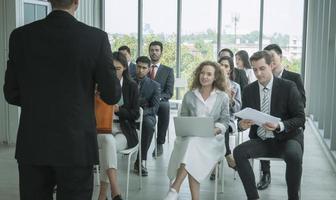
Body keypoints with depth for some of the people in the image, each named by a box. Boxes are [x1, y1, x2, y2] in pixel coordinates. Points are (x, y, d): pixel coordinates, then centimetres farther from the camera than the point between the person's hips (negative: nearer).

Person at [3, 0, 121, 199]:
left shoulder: (20, 36, -2)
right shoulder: (96, 37, -9)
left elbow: (12, 94, 4)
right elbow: (112, 95, -5)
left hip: (32, 145, 3)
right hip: (76, 146, -2)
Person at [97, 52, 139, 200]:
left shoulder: (132, 86, 7)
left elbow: (135, 114, 2)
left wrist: (118, 110, -15)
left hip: (124, 131, -1)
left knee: (108, 145, -34)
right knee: (108, 140, -36)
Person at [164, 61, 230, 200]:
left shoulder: (222, 97, 10)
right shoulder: (189, 96, 13)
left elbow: (225, 120, 6)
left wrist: (215, 130, -14)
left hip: (212, 138, -1)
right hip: (190, 136, 2)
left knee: (193, 144, -36)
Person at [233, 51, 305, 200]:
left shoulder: (288, 87, -7)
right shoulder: (249, 90, 3)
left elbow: (300, 118, -8)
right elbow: (244, 117, 9)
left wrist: (279, 126, -27)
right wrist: (242, 124, -17)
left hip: (286, 138, -3)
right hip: (261, 140, 3)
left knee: (294, 155, -35)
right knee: (238, 152, -23)